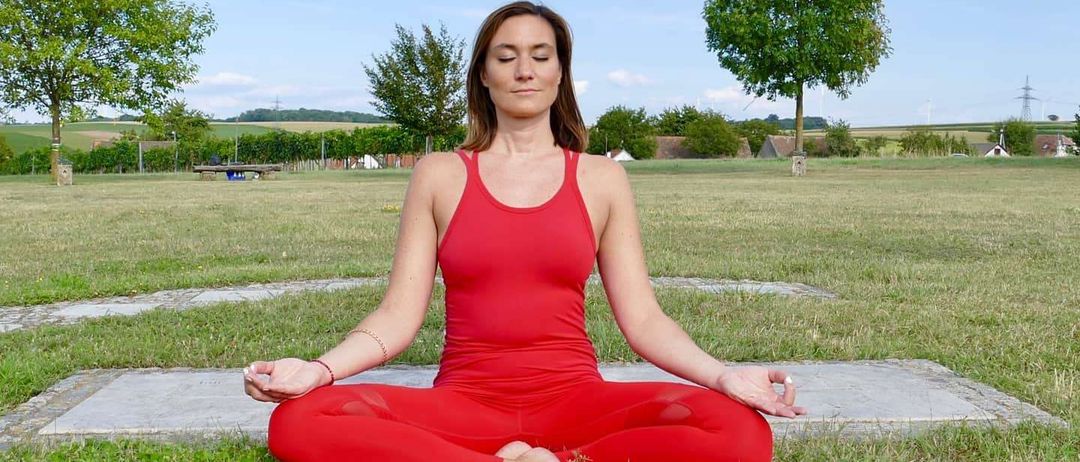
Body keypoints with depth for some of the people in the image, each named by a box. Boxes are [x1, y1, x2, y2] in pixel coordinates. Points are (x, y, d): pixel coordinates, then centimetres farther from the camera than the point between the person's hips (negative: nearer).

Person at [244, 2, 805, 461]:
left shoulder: (601, 178, 8)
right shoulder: (439, 175, 7)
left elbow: (642, 318, 3)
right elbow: (399, 315, 2)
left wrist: (724, 375, -15)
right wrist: (317, 369, -17)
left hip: (574, 400, 0)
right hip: (463, 404, 1)